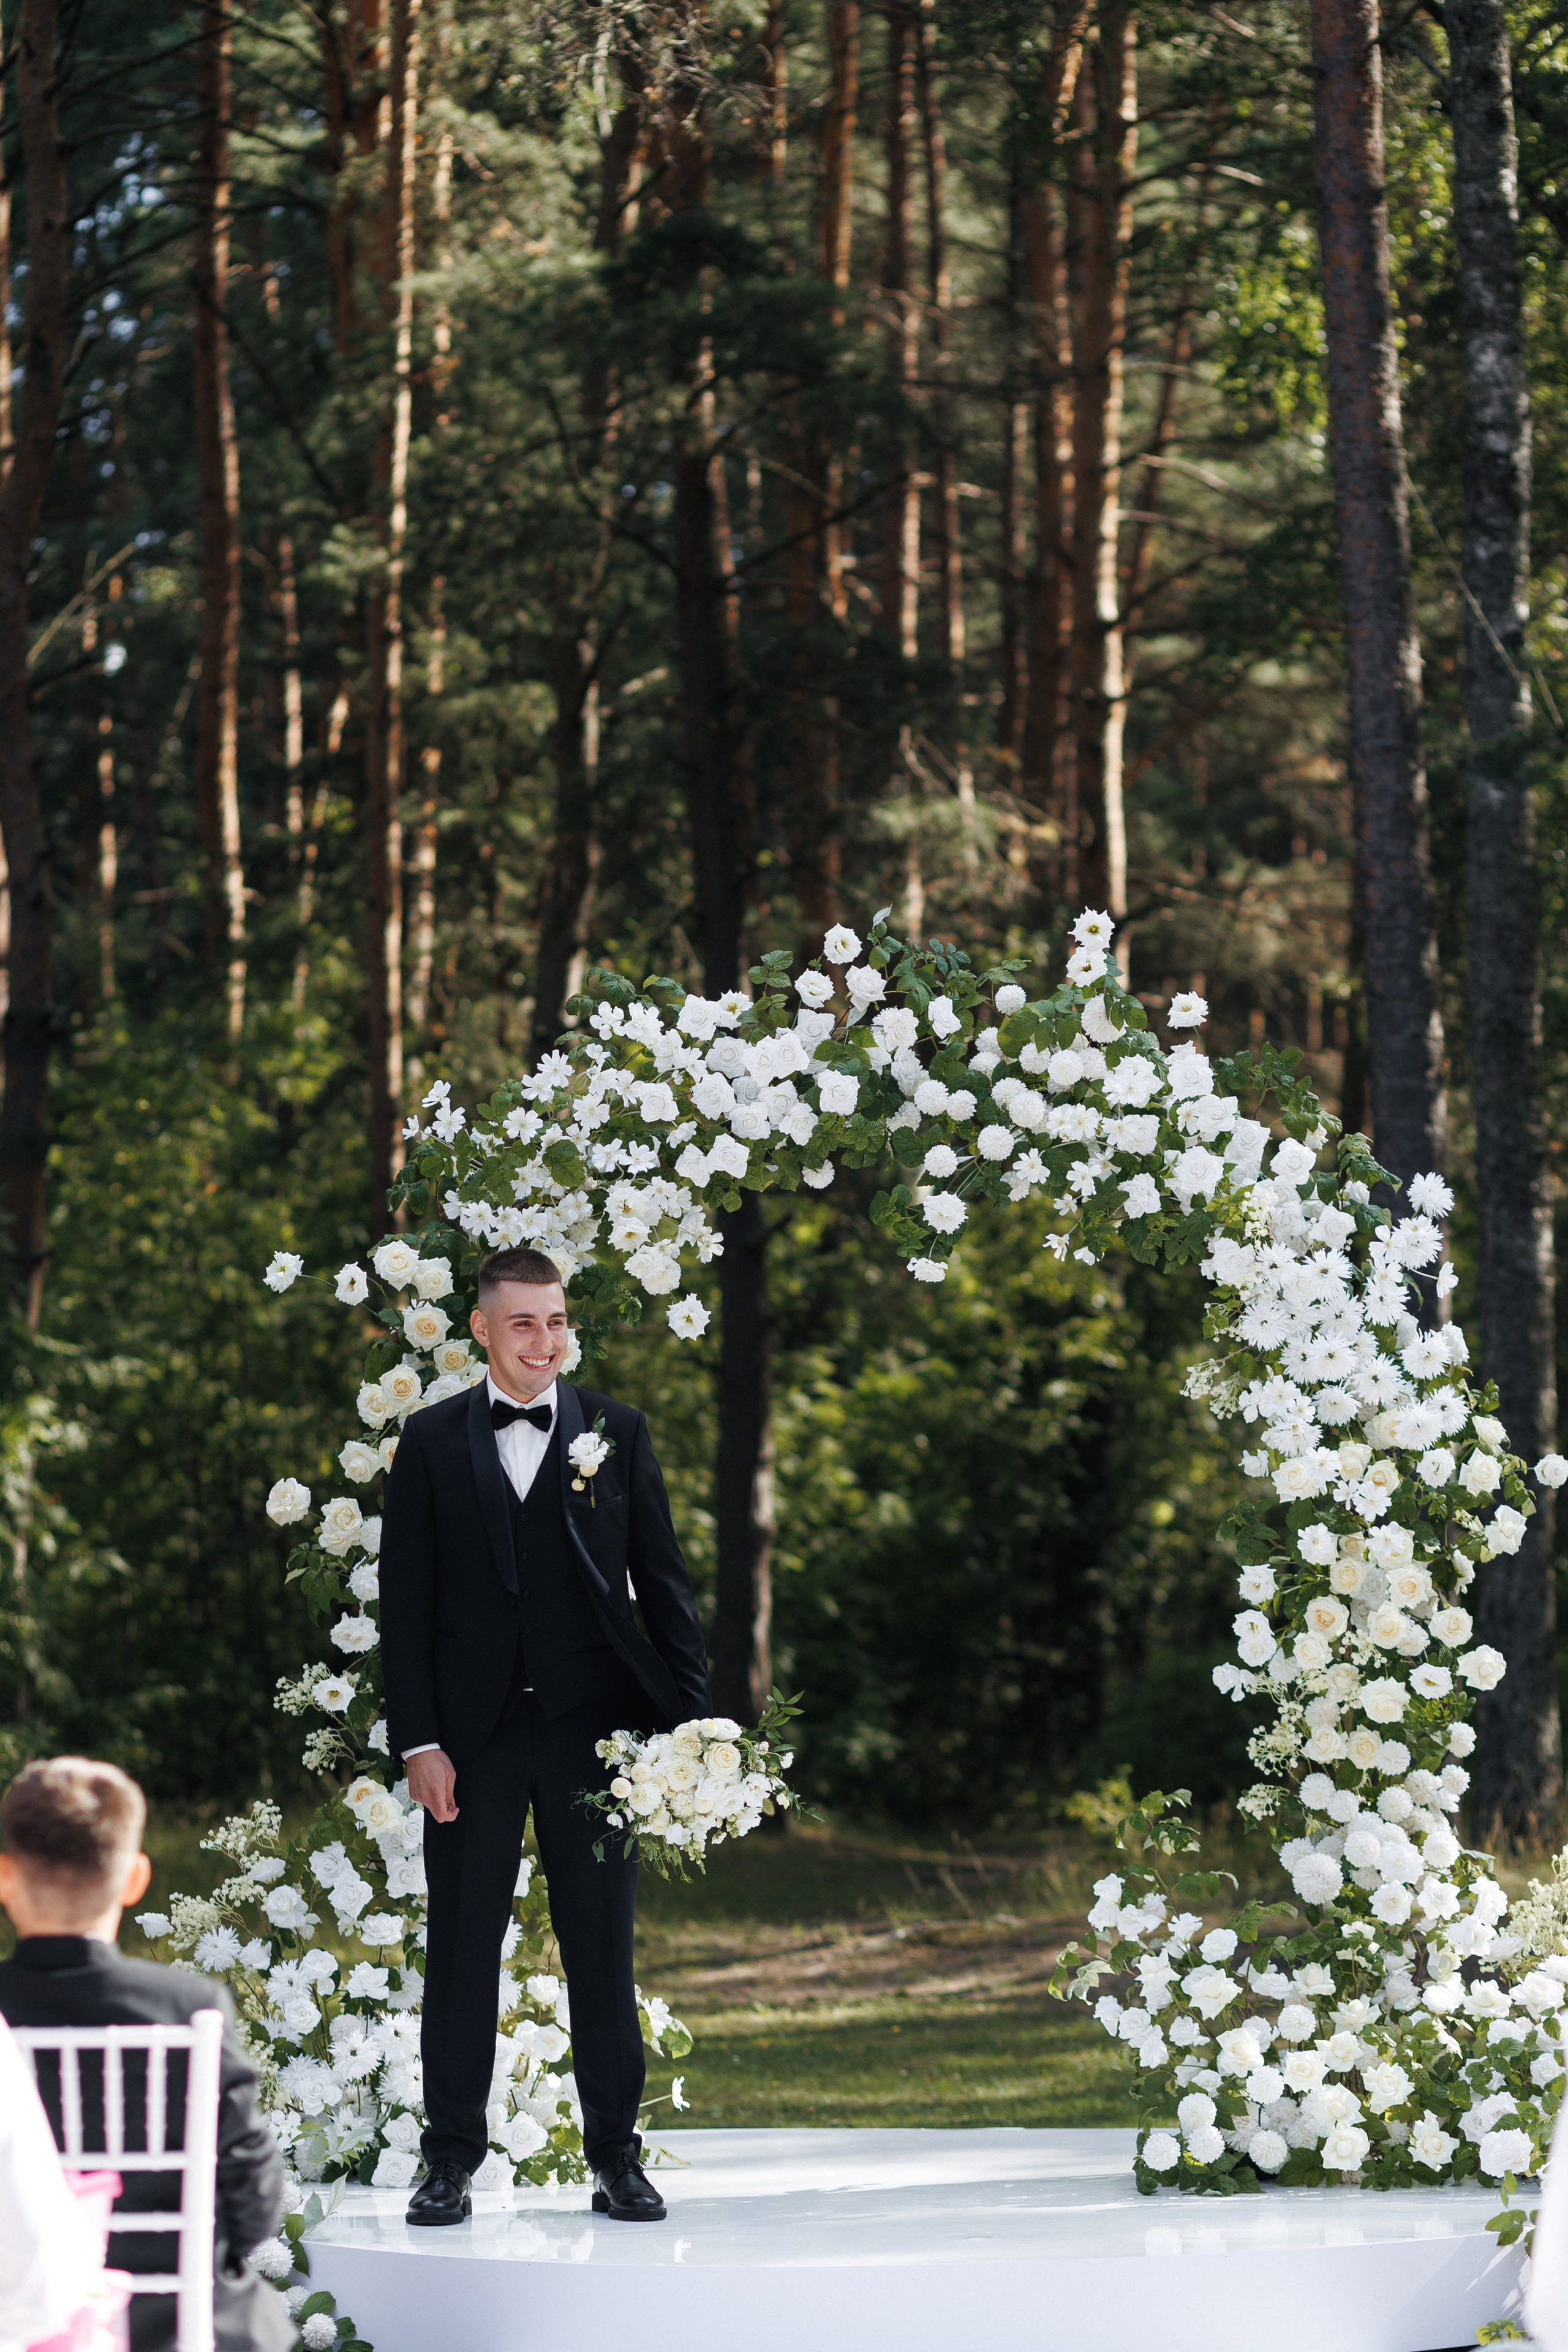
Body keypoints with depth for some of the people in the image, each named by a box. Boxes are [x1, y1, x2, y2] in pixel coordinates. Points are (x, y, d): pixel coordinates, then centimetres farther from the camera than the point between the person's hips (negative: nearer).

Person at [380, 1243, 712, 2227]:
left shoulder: (616, 1433, 5)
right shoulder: (433, 1442, 4)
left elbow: (664, 1581, 5)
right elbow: (405, 1600, 3)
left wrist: (691, 1714, -3)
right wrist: (419, 1739, -4)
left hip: (590, 1727, 0)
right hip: (475, 1730, 0)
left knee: (604, 1949, 5)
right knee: (463, 1947, 4)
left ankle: (617, 2156, 12)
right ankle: (452, 2161, 11)